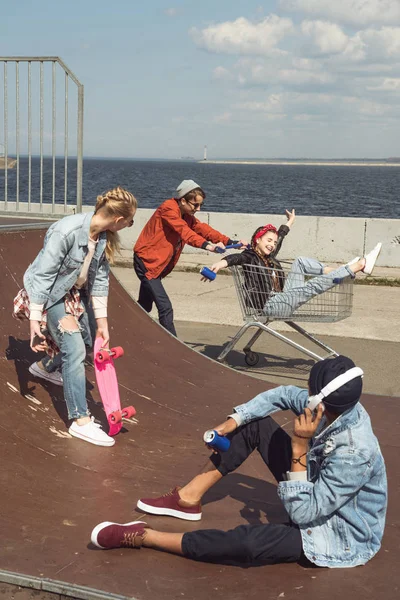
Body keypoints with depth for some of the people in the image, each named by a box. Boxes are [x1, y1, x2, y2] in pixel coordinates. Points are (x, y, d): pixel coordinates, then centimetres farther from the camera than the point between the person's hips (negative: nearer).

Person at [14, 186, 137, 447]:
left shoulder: (105, 237, -11)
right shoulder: (67, 231, -34)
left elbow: (99, 279, -3)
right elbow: (43, 276, -29)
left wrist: (102, 322, -1)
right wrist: (35, 320, -29)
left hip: (74, 291, 8)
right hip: (49, 292, -8)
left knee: (83, 343, 19)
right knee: (75, 350, -14)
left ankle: (44, 367, 50)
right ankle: (81, 421, -8)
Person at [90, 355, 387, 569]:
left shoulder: (354, 454, -39)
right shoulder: (340, 405, -17)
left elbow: (302, 513, -33)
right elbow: (284, 395, 2)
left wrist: (299, 447, -36)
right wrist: (233, 420, -3)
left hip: (340, 534, -8)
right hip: (317, 492, 9)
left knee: (248, 542, -31)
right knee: (255, 423, 2)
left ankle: (143, 536, -15)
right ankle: (188, 498, 8)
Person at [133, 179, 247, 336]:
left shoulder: (186, 215, 9)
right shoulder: (168, 209, -19)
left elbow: (202, 229, 1)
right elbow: (184, 231, -32)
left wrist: (230, 242, -11)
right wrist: (207, 245, -46)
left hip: (156, 264, 10)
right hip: (146, 261, -10)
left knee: (145, 306, 20)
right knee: (165, 308, -16)